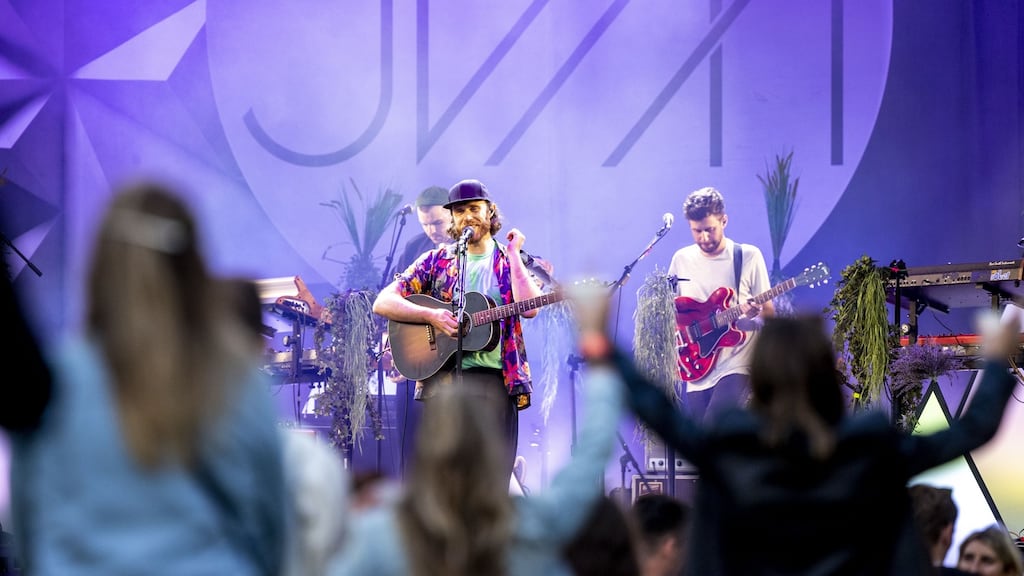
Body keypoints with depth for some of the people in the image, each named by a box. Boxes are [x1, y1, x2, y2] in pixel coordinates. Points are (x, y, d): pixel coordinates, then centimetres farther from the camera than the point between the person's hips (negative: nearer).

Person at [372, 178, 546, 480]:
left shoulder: (513, 262, 12)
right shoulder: (437, 260, 11)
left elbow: (529, 307, -8)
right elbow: (382, 303, 3)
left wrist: (513, 253, -4)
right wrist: (431, 315, -11)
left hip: (494, 379, 0)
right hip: (442, 376, 0)